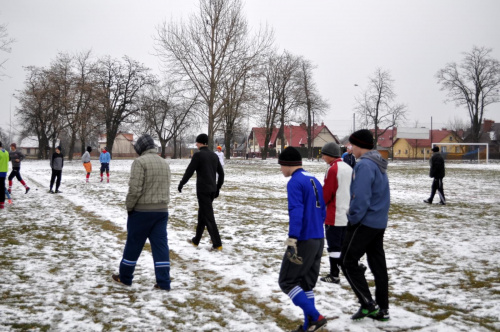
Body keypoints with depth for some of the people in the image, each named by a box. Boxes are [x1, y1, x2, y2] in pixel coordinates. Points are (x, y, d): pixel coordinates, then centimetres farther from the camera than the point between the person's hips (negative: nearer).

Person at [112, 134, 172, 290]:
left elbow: (135, 188, -18)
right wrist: (162, 204, 15)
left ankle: (125, 277, 22)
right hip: (162, 210, 6)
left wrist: (129, 206, -6)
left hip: (142, 210, -6)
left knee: (133, 244, 8)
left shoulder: (140, 162, -12)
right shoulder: (164, 163, 12)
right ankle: (163, 282, 4)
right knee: (160, 244, 5)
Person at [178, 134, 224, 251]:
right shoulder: (214, 155, 11)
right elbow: (221, 173, 14)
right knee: (202, 215, 18)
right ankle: (196, 240, 29)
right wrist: (218, 188, 21)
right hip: (212, 190, 8)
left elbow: (189, 171, -10)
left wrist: (181, 184, 4)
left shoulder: (198, 155, -10)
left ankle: (217, 244, -9)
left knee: (208, 217, -6)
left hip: (203, 190, -8)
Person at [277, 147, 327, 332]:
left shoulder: (295, 182, -12)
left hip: (303, 240, -9)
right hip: (318, 239, 9)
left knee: (286, 281, 2)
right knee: (306, 282, 17)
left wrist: (292, 240, -27)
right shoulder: (314, 180, 13)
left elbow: (296, 212, -23)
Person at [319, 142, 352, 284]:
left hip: (334, 215, -8)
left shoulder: (333, 169, -16)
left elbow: (327, 193, -16)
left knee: (334, 246, 0)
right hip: (348, 214, 8)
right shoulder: (349, 168, 10)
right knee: (343, 244, 16)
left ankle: (334, 275, 6)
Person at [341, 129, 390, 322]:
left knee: (348, 262, 0)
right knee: (378, 264, 12)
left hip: (365, 223, -9)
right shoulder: (379, 164, 13)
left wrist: (353, 219, -13)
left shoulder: (364, 165, -18)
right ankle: (381, 309, 18)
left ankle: (368, 304, -3)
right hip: (379, 222, 9)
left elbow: (360, 197, -24)